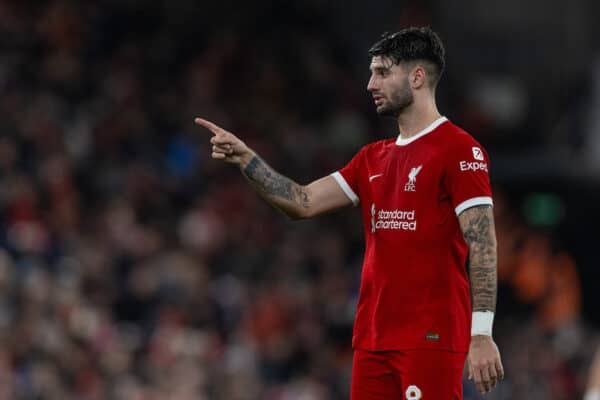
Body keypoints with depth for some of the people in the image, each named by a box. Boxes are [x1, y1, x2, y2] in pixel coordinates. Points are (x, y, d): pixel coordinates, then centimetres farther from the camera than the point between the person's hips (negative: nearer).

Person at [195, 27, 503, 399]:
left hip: (432, 340, -8)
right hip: (373, 339, 8)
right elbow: (305, 202, 14)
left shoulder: (459, 150, -7)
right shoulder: (373, 159, 18)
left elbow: (483, 245, -13)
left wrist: (482, 334, -20)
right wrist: (245, 158, 4)